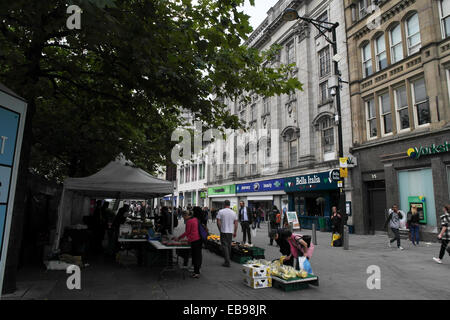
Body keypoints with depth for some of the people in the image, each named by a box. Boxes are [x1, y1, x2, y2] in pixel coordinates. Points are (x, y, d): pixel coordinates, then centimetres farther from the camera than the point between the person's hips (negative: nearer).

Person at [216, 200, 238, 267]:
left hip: (223, 231, -4)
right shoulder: (233, 213, 2)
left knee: (224, 246, -1)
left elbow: (218, 222, -9)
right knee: (229, 246, 15)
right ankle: (227, 260, 27)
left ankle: (227, 262, -7)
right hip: (230, 232, 4)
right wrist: (235, 232, 13)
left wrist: (220, 230, 5)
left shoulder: (220, 212, -7)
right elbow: (236, 224, 4)